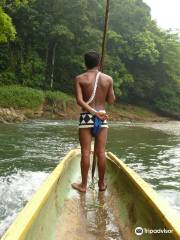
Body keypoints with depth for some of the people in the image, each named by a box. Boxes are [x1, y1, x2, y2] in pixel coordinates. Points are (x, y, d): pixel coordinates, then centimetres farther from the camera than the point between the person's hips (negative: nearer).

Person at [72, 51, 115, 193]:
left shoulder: (80, 79, -1)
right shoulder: (108, 79, 2)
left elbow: (79, 101, -12)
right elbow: (111, 101, 6)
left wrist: (93, 112, -12)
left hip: (86, 116, -1)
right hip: (102, 117, 2)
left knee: (86, 152, 2)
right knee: (101, 152, 6)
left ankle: (83, 185, 9)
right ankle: (101, 184, 17)